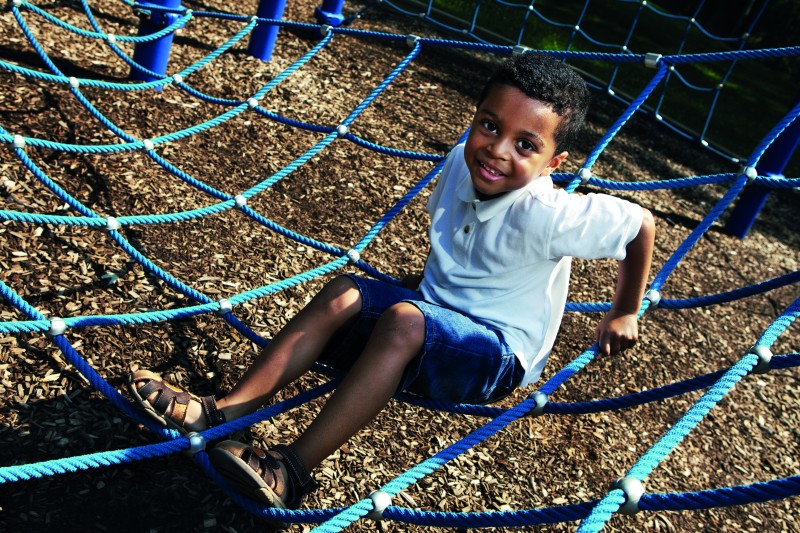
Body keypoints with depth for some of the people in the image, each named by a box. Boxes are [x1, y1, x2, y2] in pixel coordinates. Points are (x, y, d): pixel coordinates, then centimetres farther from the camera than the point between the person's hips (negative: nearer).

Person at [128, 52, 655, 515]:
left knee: (403, 321, -35)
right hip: (436, 311, 7)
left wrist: (623, 315, -3)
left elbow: (642, 224, -16)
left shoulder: (545, 215, -27)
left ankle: (293, 470, -31)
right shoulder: (463, 163, -8)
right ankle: (222, 412, -17)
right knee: (344, 293, -16)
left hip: (500, 355, -6)